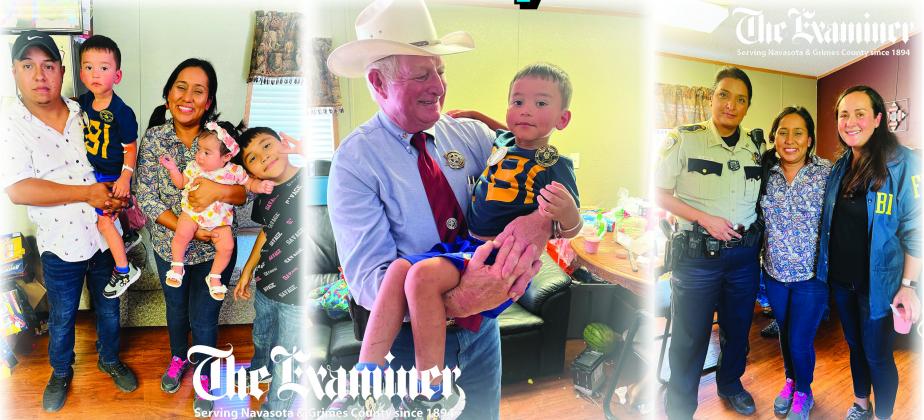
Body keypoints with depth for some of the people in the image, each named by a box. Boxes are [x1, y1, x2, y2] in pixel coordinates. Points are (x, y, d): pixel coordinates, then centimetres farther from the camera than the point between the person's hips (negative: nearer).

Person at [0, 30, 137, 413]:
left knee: (109, 307, 21)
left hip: (105, 235, 3)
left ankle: (110, 359, 45)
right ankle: (61, 372, 42)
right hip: (61, 245, -3)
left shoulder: (84, 113, -2)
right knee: (62, 317, 17)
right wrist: (87, 193, -25)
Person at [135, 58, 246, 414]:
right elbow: (145, 197, -13)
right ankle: (178, 358, 54)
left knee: (203, 319, 9)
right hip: (168, 247, 2)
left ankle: (204, 377, 37)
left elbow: (246, 192, -14)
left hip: (213, 250, -2)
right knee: (176, 309, 24)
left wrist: (220, 191, -36)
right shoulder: (154, 138, -9)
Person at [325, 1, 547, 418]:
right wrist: (455, 302, -40)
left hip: (481, 325, 5)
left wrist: (541, 220, -31)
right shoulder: (355, 161, -16)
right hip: (409, 335, -4)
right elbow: (368, 277, -23)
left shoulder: (470, 134, -3)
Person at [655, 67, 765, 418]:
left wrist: (753, 231, 2)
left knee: (738, 327, 19)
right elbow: (659, 193, -8)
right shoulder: (684, 139, -9)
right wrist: (705, 219, -17)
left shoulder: (757, 146, 6)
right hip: (698, 254, -4)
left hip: (745, 254, 5)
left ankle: (730, 384, 44)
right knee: (690, 335, 3)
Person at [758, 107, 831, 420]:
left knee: (800, 340, 2)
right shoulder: (764, 173, -4)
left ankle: (803, 392, 29)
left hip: (812, 275, -3)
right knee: (785, 332, 20)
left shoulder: (828, 174, -12)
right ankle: (790, 381, 44)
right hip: (775, 272, 3)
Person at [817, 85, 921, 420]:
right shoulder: (839, 167, 4)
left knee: (877, 355, 5)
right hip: (839, 279, 6)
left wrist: (909, 285, -17)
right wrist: (826, 267, 9)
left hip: (877, 282, -5)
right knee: (854, 344, 21)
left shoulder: (903, 163, -14)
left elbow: (915, 229, -15)